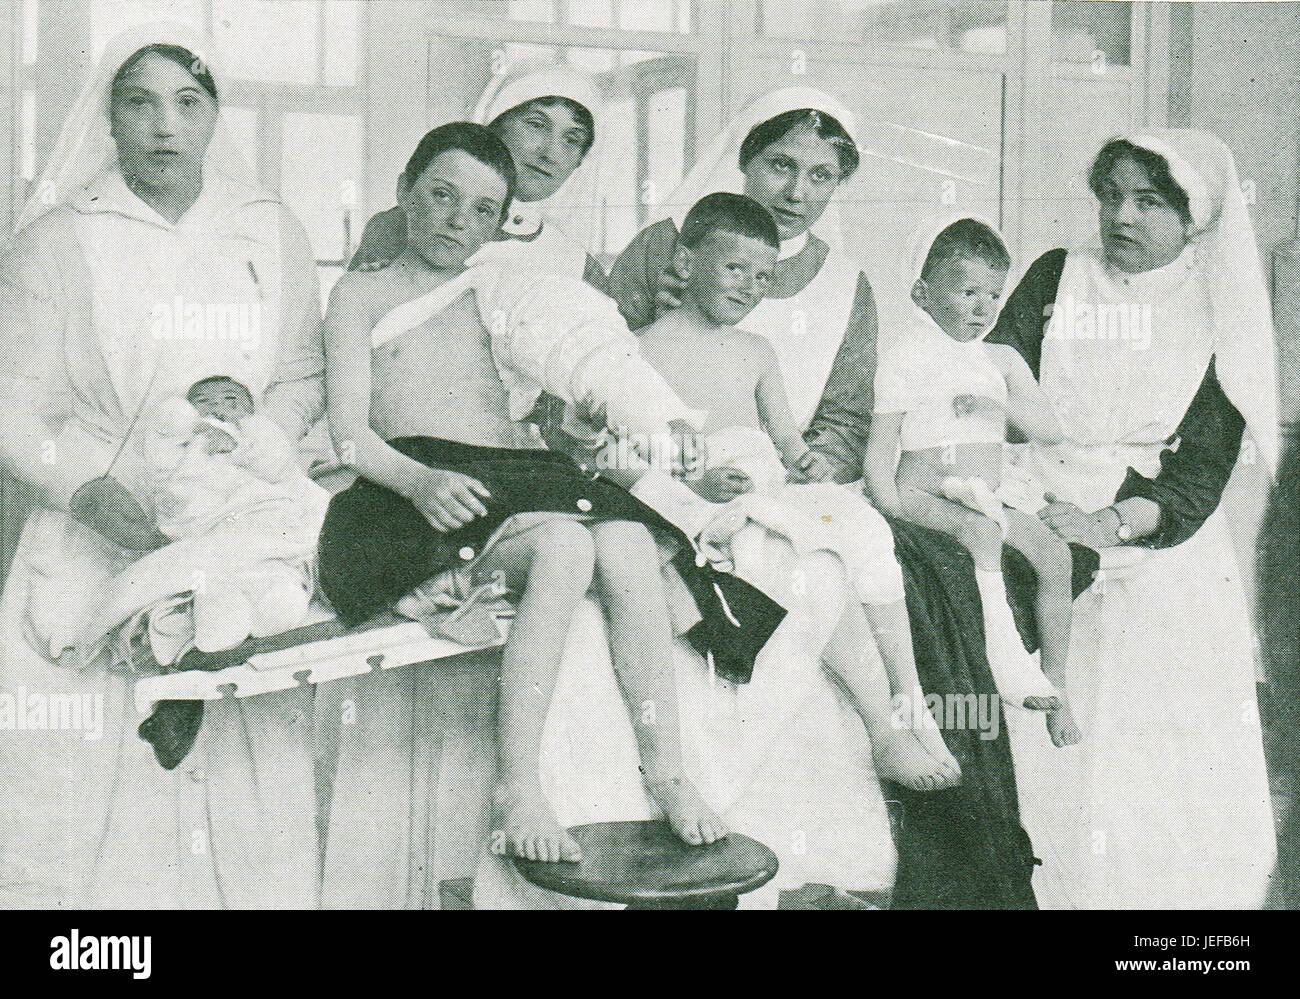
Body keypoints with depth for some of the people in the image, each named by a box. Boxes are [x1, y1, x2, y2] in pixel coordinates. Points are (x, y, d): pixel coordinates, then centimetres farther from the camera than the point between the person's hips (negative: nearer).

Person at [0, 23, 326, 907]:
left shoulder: (272, 235, 12)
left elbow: (302, 376, 16)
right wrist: (91, 488, -14)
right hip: (99, 544, -2)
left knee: (245, 771, -4)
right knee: (82, 776, -7)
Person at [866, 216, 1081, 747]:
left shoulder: (1001, 360, 16)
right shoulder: (905, 355, 0)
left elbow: (1050, 430, 10)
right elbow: (880, 449, -5)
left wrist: (998, 405, -6)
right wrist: (892, 509, -18)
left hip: (988, 498, 5)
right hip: (924, 496, -5)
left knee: (1054, 552, -15)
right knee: (979, 530, -35)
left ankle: (1055, 688, -9)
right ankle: (1003, 647, -34)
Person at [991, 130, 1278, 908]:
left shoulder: (1220, 313, 5)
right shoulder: (1056, 280, 9)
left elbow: (1203, 470, -5)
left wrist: (1119, 521, -24)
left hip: (1162, 548, 0)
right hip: (1046, 532, 0)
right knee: (1048, 775, -7)